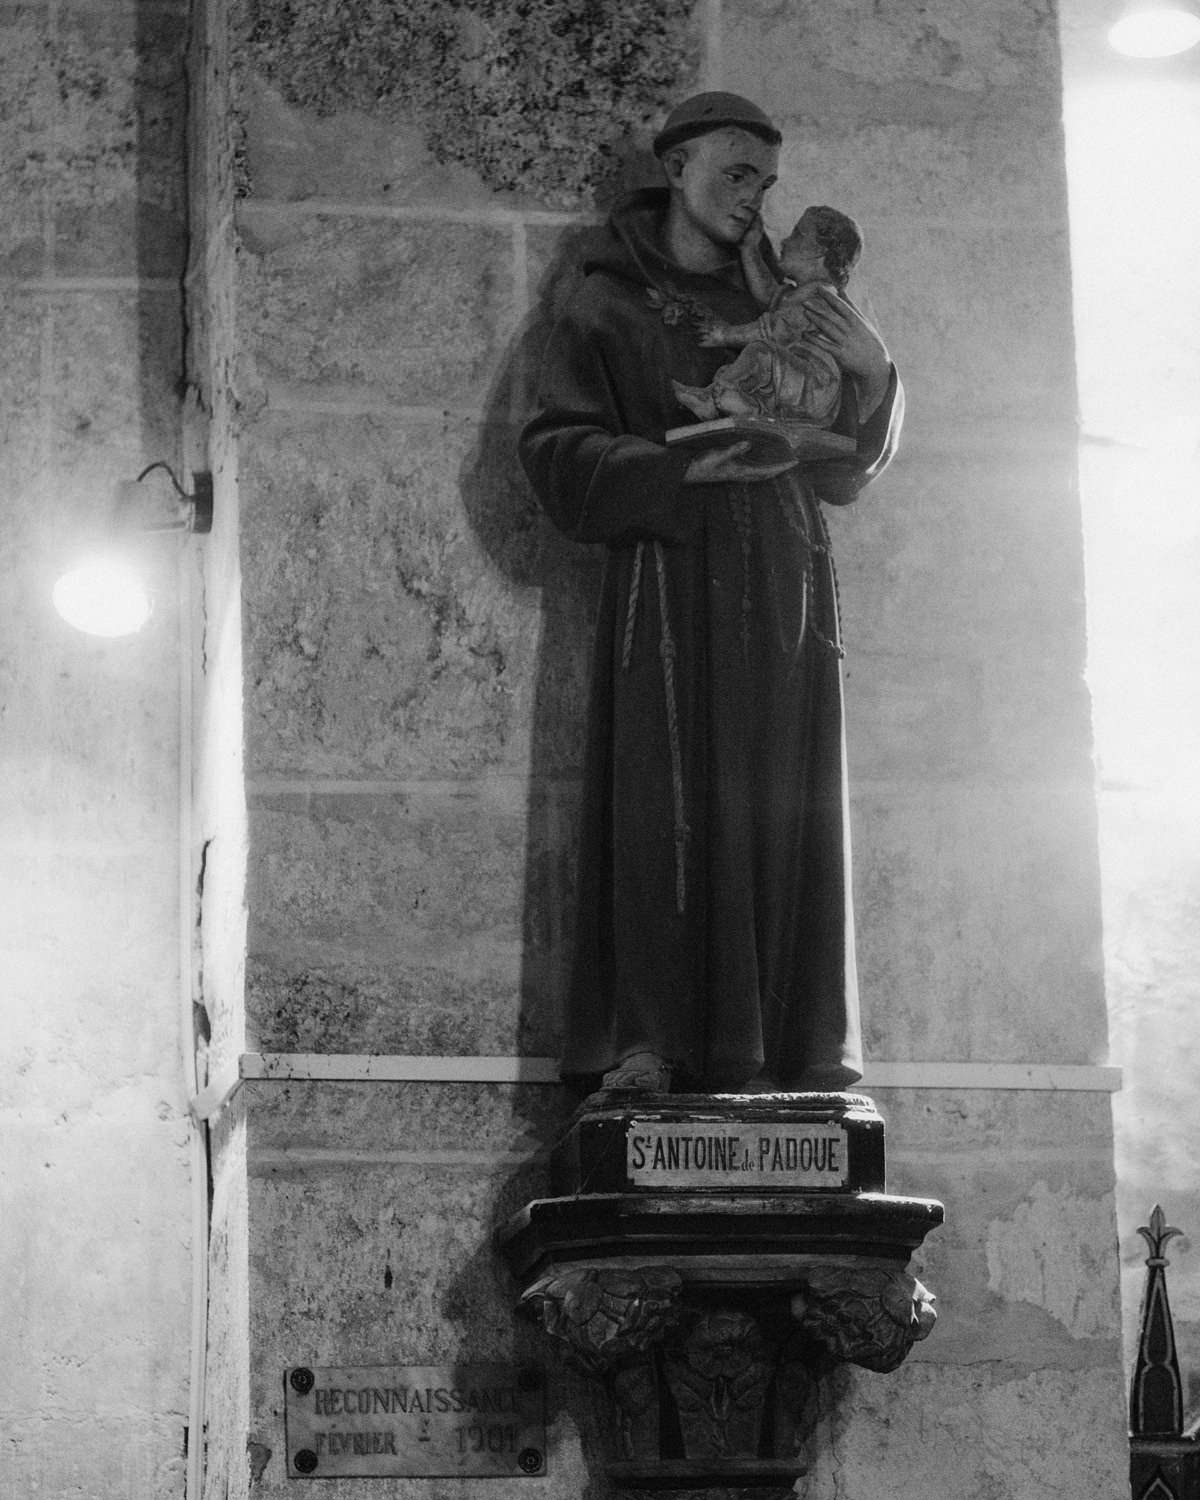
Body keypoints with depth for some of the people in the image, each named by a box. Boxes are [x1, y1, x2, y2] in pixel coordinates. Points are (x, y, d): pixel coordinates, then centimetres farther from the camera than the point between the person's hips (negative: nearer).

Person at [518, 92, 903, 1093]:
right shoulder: (611, 308, 9)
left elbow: (844, 473, 18)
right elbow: (559, 457, -3)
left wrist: (872, 377, -1)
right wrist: (687, 465, -16)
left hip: (785, 588, 3)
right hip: (669, 585, -3)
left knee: (785, 810, -3)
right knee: (666, 806, -12)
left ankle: (799, 1050, -4)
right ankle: (647, 1041, -13)